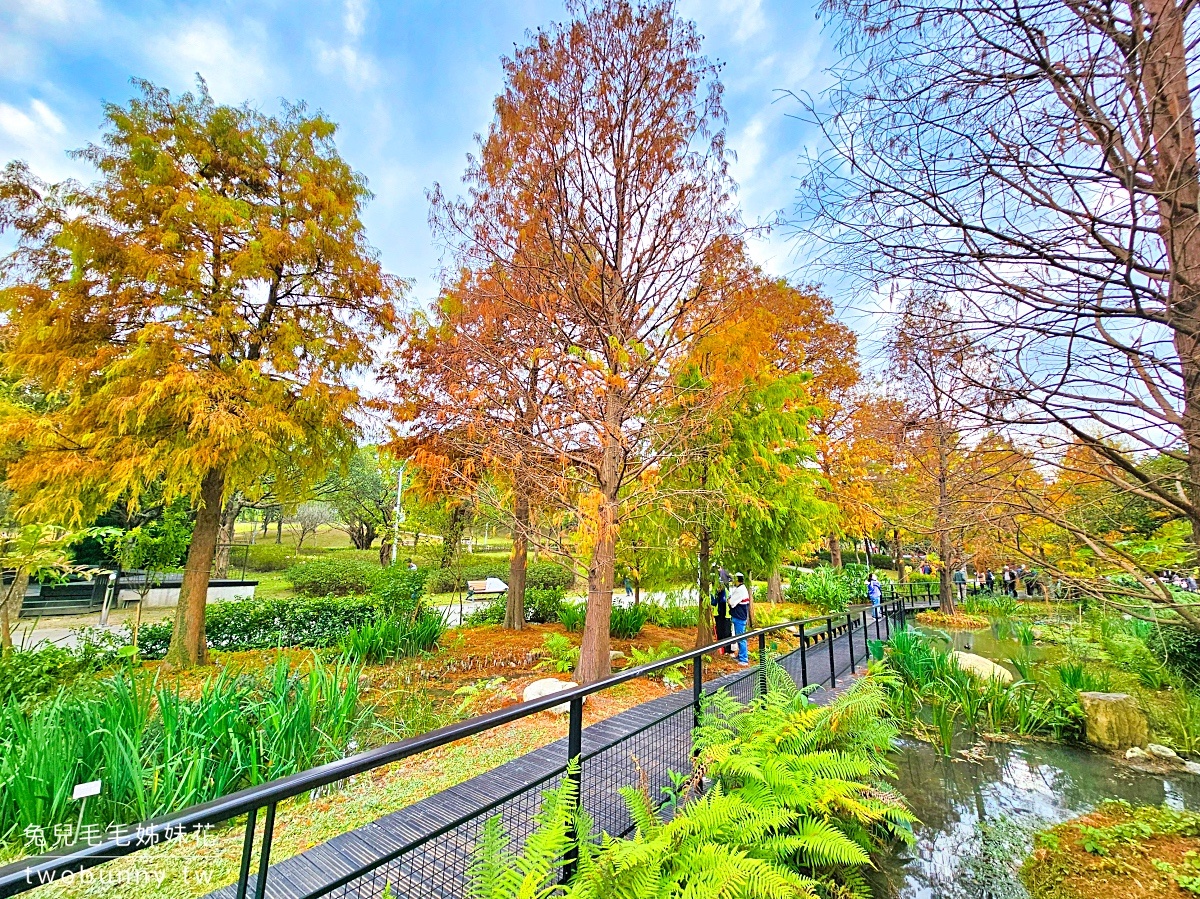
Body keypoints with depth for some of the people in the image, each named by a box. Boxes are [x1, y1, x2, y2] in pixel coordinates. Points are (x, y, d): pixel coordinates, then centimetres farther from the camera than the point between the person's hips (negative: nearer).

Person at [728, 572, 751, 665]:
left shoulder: (740, 590, -20)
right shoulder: (740, 588, 12)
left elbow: (731, 602, -17)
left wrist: (729, 599, 1)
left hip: (739, 617, -10)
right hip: (740, 616, 10)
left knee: (741, 638, -4)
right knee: (739, 638, 18)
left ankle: (743, 660, 1)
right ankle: (741, 656, 28)